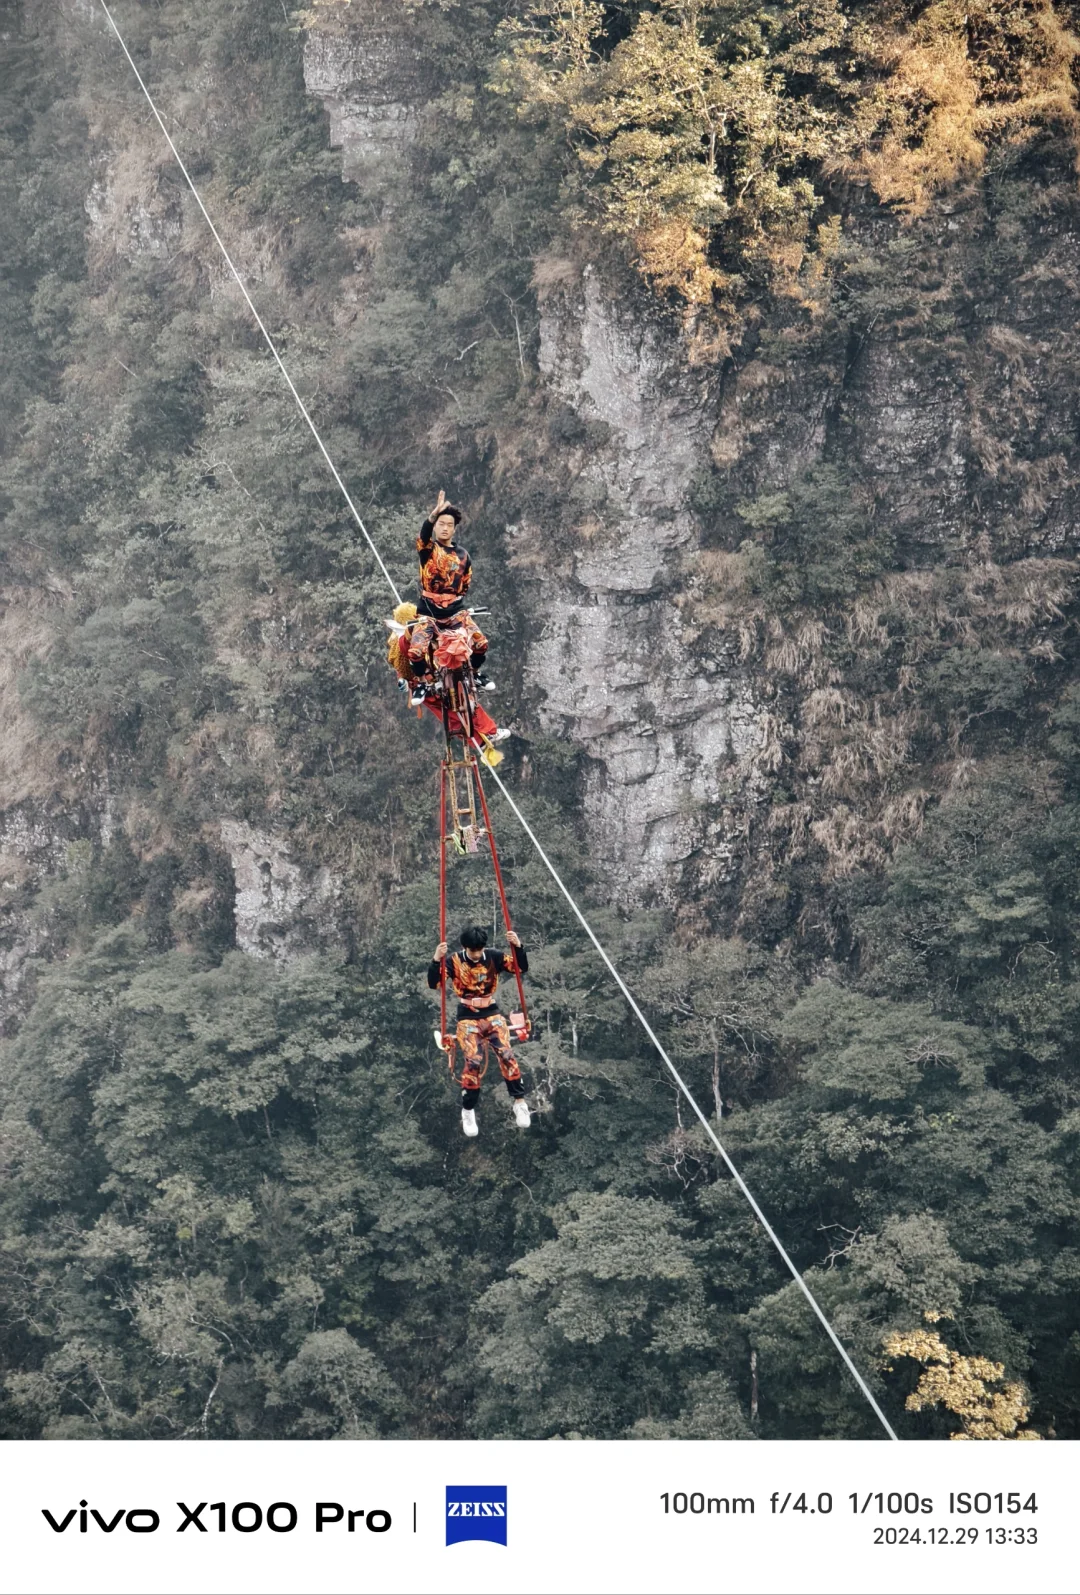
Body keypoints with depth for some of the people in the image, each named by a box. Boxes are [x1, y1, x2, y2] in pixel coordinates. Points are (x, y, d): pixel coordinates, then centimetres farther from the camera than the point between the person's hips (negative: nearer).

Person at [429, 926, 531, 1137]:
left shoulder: (493, 958, -2)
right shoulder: (454, 961, -8)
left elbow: (522, 968, -5)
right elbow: (433, 983, -18)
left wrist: (517, 946, -22)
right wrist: (436, 960, -36)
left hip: (492, 1015, 2)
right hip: (467, 1018, -2)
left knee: (506, 1055, -21)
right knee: (472, 1061, -23)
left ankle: (520, 1102, -8)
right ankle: (468, 1112, -7)